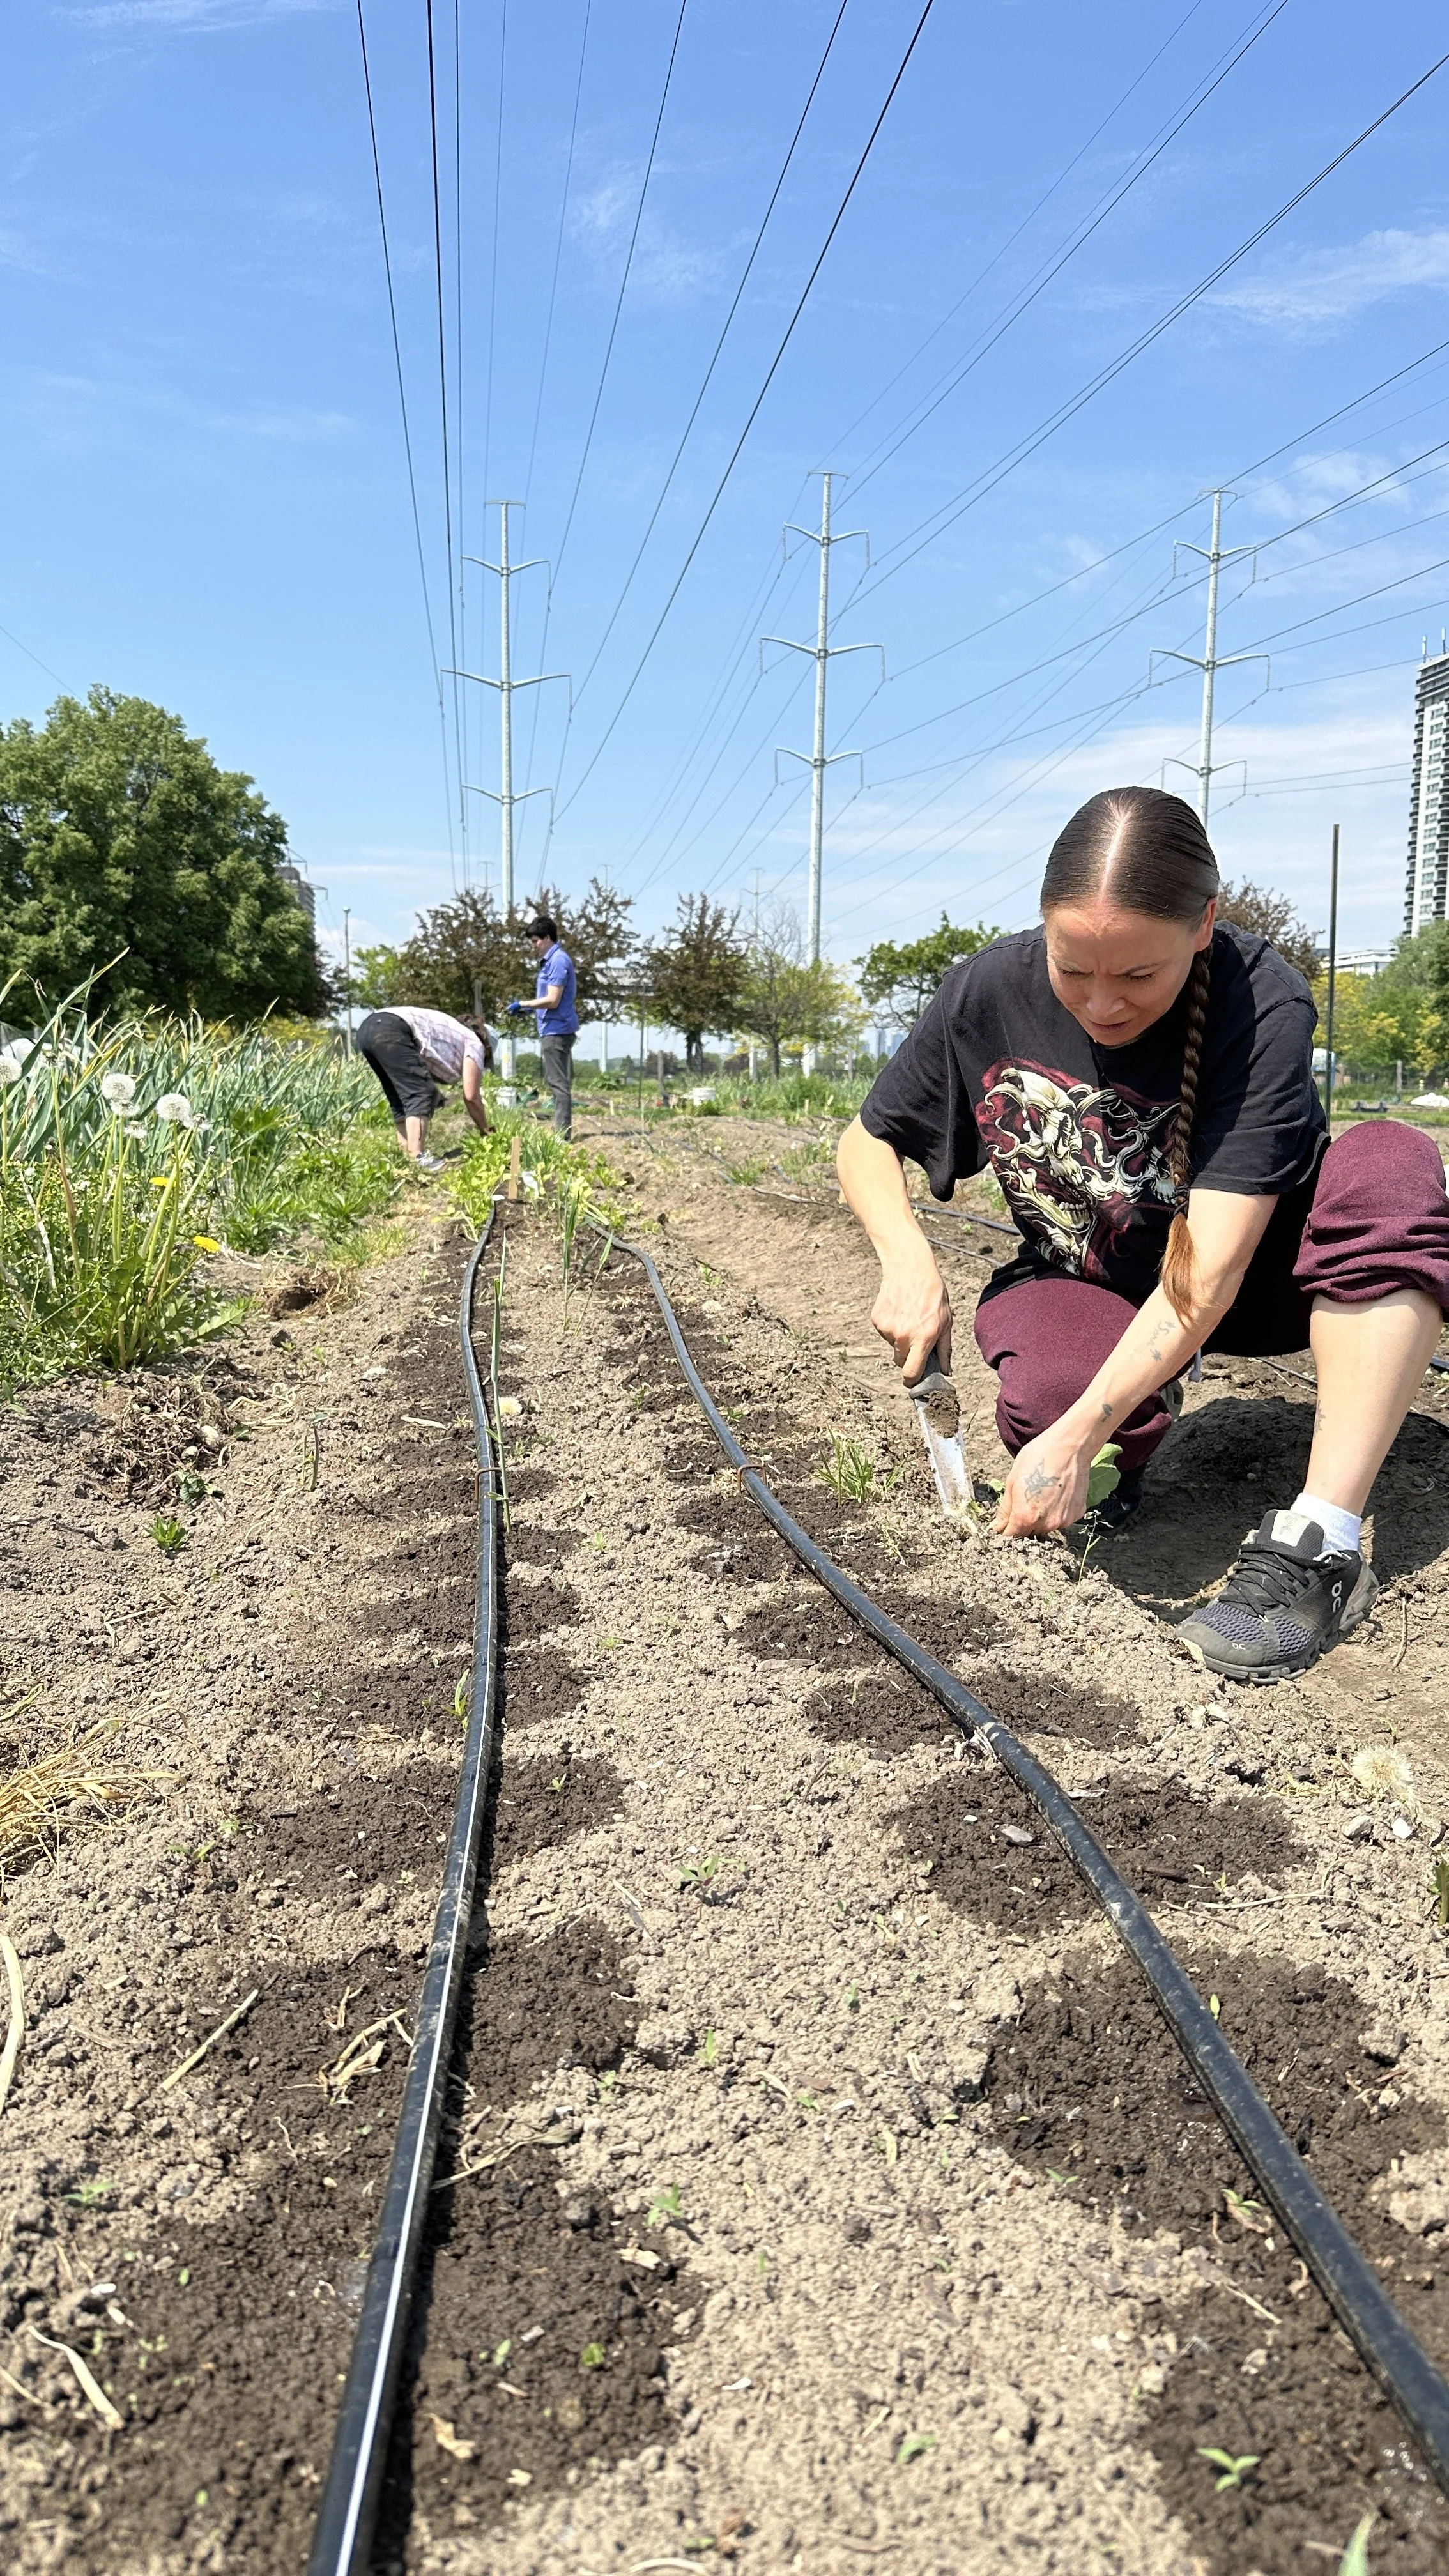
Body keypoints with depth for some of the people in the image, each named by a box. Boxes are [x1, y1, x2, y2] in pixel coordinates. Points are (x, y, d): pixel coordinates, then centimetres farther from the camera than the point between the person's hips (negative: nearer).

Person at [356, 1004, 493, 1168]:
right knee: (420, 1093, -10)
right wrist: (485, 1132, 20)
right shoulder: (475, 1043, 14)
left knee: (402, 1099, 16)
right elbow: (471, 1096, 8)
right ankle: (417, 1158, -22)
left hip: (368, 1027, 9)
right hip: (390, 1032, -9)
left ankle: (408, 1154, 13)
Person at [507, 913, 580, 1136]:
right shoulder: (551, 960, 16)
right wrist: (528, 1009, 17)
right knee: (558, 1082, 13)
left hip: (557, 1029, -11)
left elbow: (553, 1000, -20)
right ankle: (561, 1132, 19)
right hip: (554, 1029, 11)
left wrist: (522, 1004, -11)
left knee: (558, 1083, -9)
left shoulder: (558, 960, -15)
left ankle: (563, 1134, -9)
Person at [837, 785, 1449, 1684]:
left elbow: (1209, 1265, -33)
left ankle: (1318, 1543, -36)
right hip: (1088, 1283, 1)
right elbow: (867, 1141, -3)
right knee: (1046, 1395, -35)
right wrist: (910, 1264, -22)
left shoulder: (1265, 1003, -27)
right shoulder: (990, 993, -17)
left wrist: (1079, 1436, -39)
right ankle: (1136, 1425, 5)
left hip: (1246, 1277, -1)